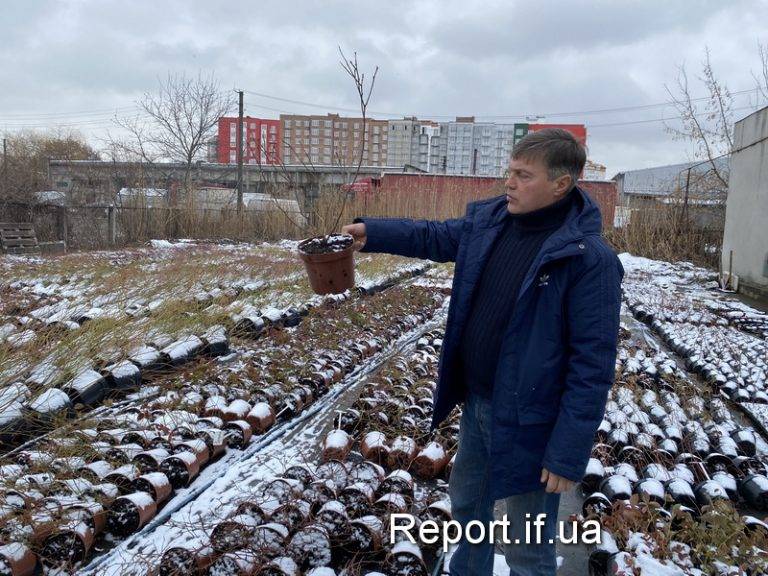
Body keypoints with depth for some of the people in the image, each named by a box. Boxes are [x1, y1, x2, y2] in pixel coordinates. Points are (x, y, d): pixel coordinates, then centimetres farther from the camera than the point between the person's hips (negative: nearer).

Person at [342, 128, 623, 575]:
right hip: (476, 403, 7)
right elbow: (434, 237, 15)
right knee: (467, 504, 29)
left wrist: (569, 453, -22)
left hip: (529, 421, -7)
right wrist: (370, 232, 2)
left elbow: (593, 365, -22)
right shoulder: (489, 221, -2)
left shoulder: (589, 258, -23)